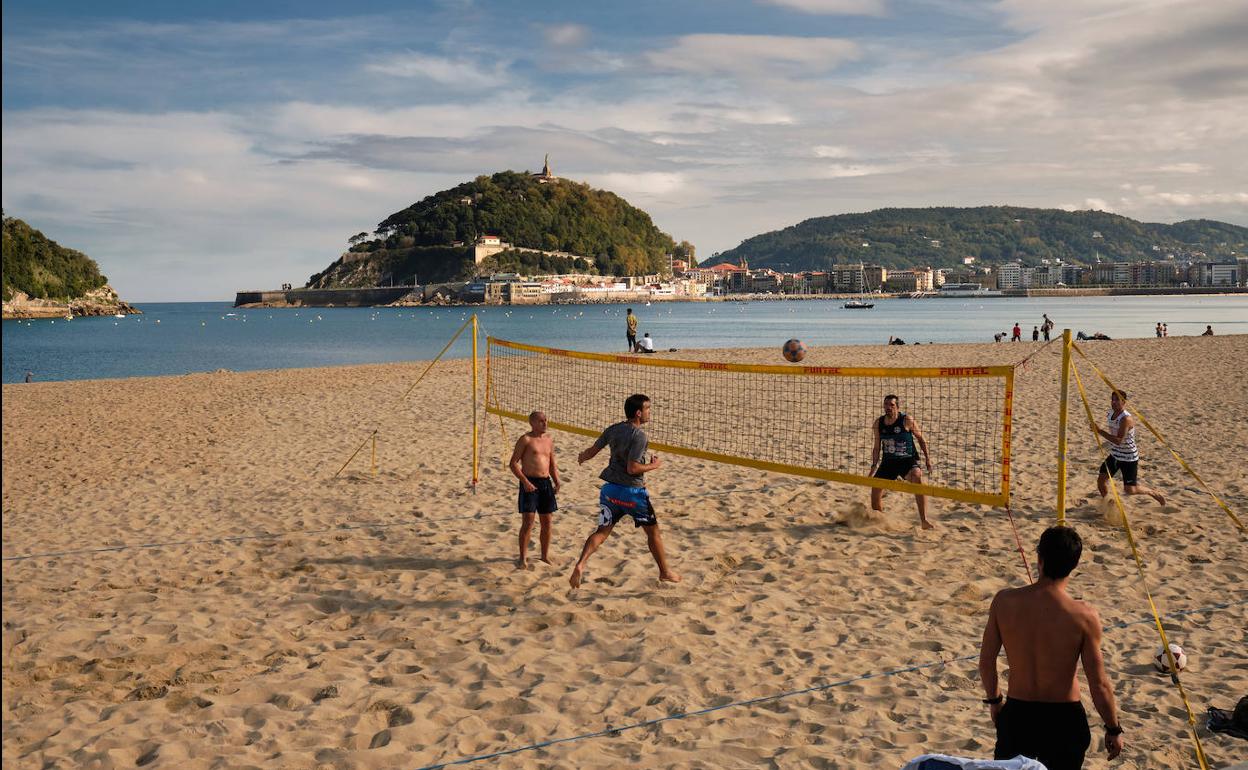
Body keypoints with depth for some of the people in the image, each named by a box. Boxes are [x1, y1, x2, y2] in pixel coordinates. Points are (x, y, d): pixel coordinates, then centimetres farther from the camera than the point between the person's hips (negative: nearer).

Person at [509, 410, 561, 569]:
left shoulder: (549, 439, 13)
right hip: (529, 483, -6)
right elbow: (513, 463, -8)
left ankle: (545, 556, 21)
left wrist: (556, 482, 7)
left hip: (546, 483, 6)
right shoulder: (525, 440, -6)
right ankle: (523, 557, 0)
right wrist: (525, 481, -18)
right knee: (528, 521, -8)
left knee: (547, 521, 9)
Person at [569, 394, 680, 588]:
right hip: (632, 491, -6)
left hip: (610, 488, 6)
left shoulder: (613, 430, 4)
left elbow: (592, 451, 12)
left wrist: (582, 457, 35)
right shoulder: (639, 436, -17)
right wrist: (654, 465, -6)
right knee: (653, 531, 13)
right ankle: (665, 571, 24)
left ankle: (580, 565, -12)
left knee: (602, 531, 8)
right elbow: (632, 468, -22)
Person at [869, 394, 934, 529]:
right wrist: (874, 466, 4)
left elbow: (920, 438, 0)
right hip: (888, 462, 5)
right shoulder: (878, 424, 0)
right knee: (875, 489, 3)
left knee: (918, 478, -33)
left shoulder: (907, 420, -11)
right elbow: (877, 447, 10)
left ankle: (923, 521, -34)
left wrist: (927, 457, -5)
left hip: (908, 460, -4)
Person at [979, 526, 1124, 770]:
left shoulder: (1004, 601, -14)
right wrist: (1113, 729, 4)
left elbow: (986, 661, -3)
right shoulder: (1084, 616, -20)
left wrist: (994, 700, 15)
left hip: (1016, 714, 2)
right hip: (1064, 719, -1)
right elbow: (1099, 685, -13)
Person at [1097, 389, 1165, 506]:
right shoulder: (1111, 413, 1)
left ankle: (1155, 494, 22)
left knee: (1130, 490, -4)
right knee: (1101, 480, 2)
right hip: (1115, 455, 8)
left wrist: (1100, 431, -35)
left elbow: (1119, 440, -34)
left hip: (1129, 458, -8)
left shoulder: (1126, 419, -26)